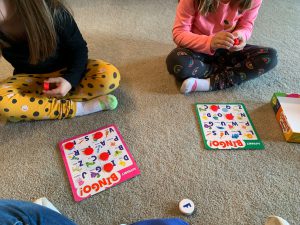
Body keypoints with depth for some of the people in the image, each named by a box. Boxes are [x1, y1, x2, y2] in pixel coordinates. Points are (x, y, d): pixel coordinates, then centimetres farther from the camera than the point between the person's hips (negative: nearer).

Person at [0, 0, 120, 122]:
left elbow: (79, 48, -13)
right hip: (31, 78, 1)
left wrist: (70, 79, -28)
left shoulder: (52, 11, -23)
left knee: (110, 75, -30)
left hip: (66, 71, 0)